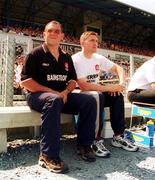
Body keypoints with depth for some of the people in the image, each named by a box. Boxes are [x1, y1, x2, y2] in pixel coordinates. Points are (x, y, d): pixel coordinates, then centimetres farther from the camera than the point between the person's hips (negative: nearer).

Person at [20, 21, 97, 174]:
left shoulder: (66, 58, 15)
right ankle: (48, 155, -34)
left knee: (89, 100, -14)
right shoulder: (36, 54, -2)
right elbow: (25, 81, -11)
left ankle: (84, 145, -6)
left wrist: (66, 91, -8)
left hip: (62, 96, 6)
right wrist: (52, 92, -19)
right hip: (37, 95, -5)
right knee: (54, 100, -39)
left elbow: (73, 80, 17)